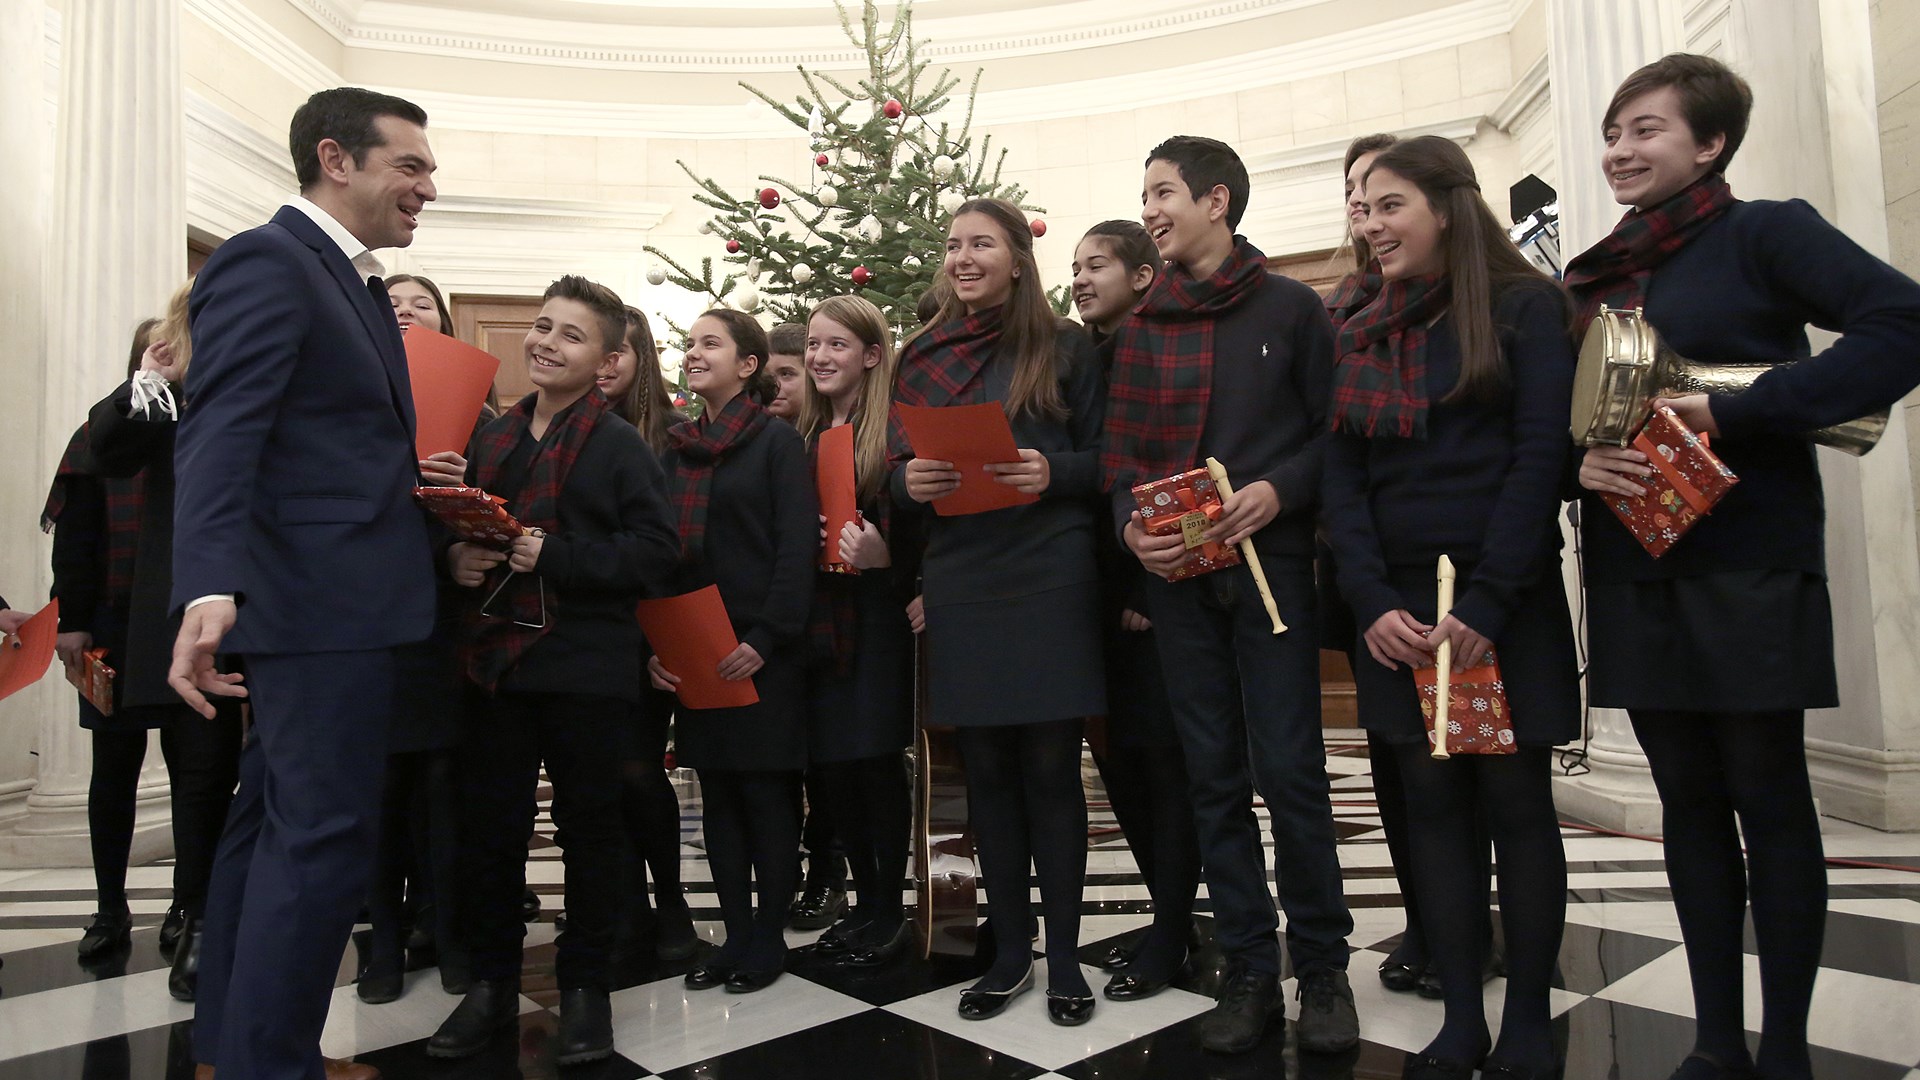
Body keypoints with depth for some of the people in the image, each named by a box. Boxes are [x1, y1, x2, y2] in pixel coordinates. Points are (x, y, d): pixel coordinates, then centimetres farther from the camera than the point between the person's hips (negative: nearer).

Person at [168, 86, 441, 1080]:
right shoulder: (265, 262, -11)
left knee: (273, 825, 16)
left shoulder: (355, 282, 19)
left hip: (330, 606, 10)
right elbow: (218, 438, -22)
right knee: (324, 834, -6)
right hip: (320, 603, -10)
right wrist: (210, 590, -32)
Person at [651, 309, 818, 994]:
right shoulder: (675, 450, 13)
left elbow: (797, 549, -11)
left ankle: (769, 937, 15)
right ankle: (735, 933, 22)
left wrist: (765, 640, -17)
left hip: (761, 651, -5)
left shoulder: (777, 441, -3)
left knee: (766, 790, 2)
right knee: (717, 794, 10)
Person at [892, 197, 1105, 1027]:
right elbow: (897, 469, 14)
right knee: (986, 768, 8)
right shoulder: (922, 357, 12)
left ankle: (1063, 957, 16)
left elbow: (1108, 460, 3)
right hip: (959, 584, 3)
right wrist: (910, 481, -9)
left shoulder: (1065, 349, 3)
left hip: (1050, 580, -3)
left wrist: (1054, 472, -17)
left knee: (1050, 766, 1)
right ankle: (1009, 951, 22)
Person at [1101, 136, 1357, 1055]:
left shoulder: (1291, 307, 5)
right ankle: (1249, 969, 19)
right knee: (1214, 775, 7)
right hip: (1177, 576, 3)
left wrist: (1278, 491, -16)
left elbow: (1332, 430, 1)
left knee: (1290, 771, -2)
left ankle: (1322, 966, 16)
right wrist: (1130, 522, -8)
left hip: (1270, 563, -3)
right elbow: (1119, 450, 10)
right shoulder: (1141, 327, 13)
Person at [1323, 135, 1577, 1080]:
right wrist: (1372, 602, -8)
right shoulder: (1359, 336, 12)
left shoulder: (1524, 308, 1)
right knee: (1432, 803, 5)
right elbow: (1340, 474, 5)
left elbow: (1541, 455, -8)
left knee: (1515, 801, 3)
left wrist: (1487, 604, -16)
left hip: (1507, 601, -3)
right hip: (1397, 607, 4)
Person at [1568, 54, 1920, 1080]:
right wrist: (1576, 459, -7)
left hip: (1748, 569, -5)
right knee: (1690, 802, 10)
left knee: (1768, 798, 3)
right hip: (1635, 572, 5)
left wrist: (1736, 413, -20)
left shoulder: (1766, 233, -1)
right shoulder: (1592, 277, 14)